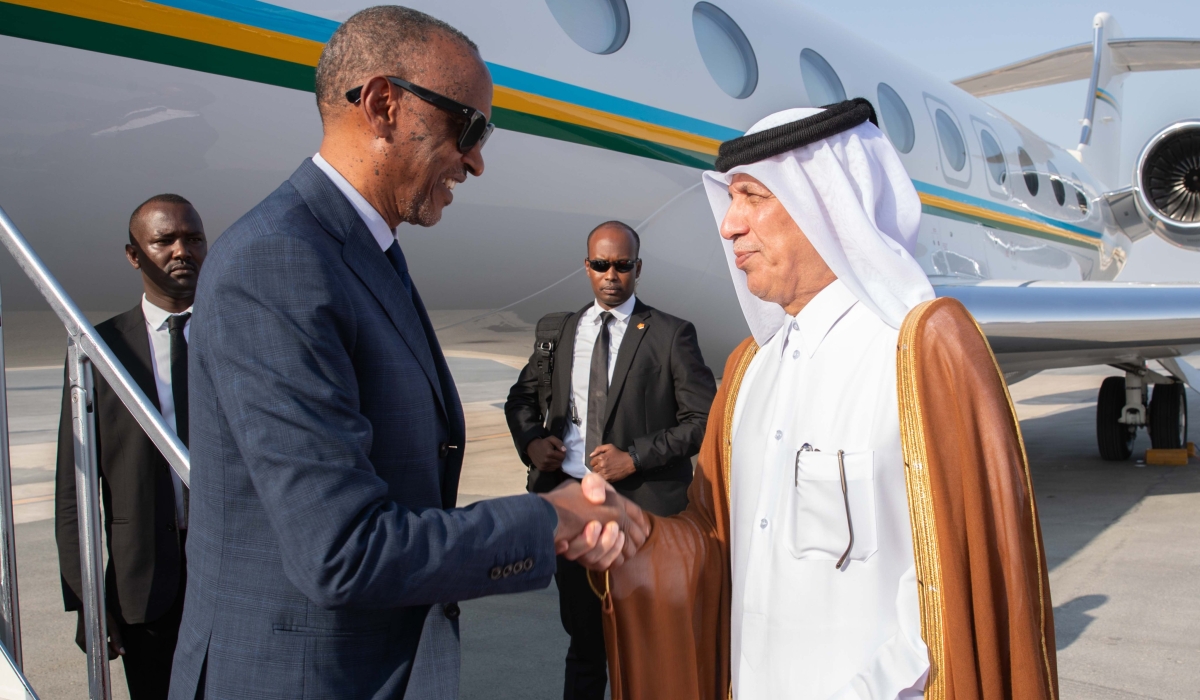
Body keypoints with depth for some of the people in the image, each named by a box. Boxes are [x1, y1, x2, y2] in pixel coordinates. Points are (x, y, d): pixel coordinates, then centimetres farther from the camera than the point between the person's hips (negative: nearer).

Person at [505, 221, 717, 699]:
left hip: (644, 506, -3)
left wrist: (635, 456, -16)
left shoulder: (672, 335, -2)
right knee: (582, 636, 16)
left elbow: (703, 420, -7)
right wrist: (531, 441, 0)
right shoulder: (560, 333, 10)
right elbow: (521, 399, 21)